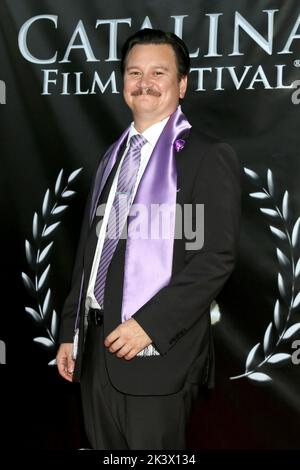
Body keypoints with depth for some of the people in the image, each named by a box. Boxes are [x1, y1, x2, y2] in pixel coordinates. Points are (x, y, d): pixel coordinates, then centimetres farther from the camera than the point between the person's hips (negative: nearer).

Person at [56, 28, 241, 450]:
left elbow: (217, 258, -15)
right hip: (95, 344, 6)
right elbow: (89, 248, 15)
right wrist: (71, 332, 13)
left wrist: (150, 324, -20)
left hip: (157, 351, -6)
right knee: (105, 447, 16)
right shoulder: (114, 155, 14)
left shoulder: (208, 157, -7)